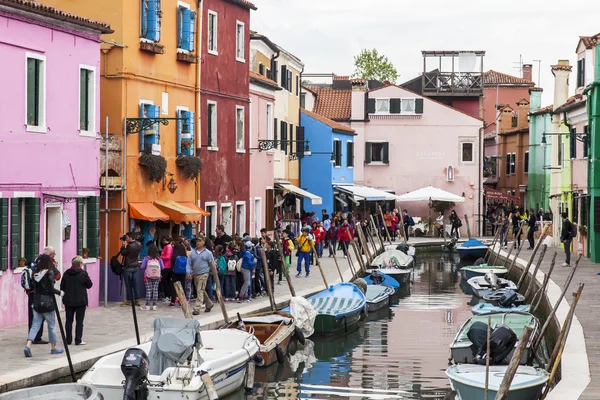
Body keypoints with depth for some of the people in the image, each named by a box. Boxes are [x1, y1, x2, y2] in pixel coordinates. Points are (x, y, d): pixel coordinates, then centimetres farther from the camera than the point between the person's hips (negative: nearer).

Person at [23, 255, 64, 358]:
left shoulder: (35, 273, 5)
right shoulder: (49, 273, -13)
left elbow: (34, 287, 9)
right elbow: (51, 289, -15)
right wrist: (60, 293, -2)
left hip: (36, 303, 5)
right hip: (47, 303, -5)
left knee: (35, 325, 6)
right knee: (51, 326, 9)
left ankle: (28, 345, -11)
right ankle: (53, 348, 20)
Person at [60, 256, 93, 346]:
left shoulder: (66, 273, -1)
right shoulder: (83, 273, -12)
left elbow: (62, 286, 4)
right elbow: (89, 285, -3)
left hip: (68, 300, 4)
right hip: (80, 301, -4)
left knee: (68, 320, 11)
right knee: (79, 321, 3)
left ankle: (68, 340, 14)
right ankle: (78, 340, 1)